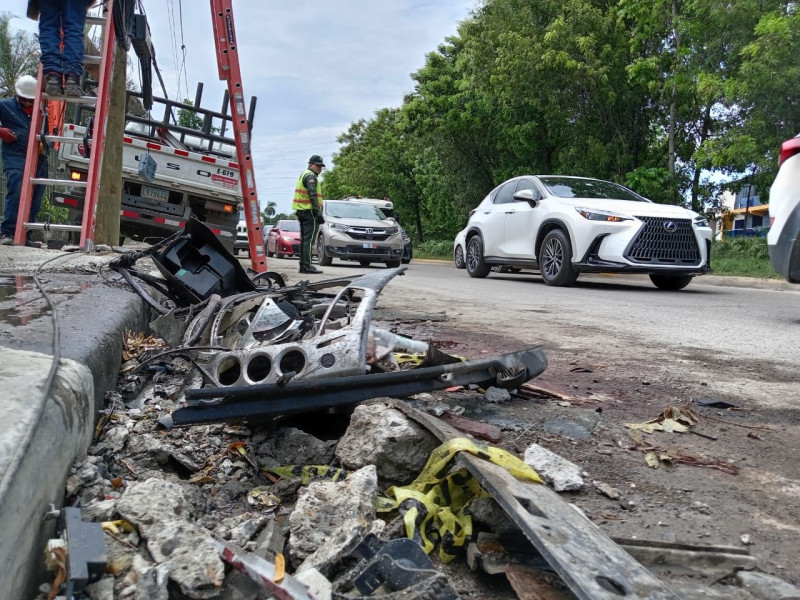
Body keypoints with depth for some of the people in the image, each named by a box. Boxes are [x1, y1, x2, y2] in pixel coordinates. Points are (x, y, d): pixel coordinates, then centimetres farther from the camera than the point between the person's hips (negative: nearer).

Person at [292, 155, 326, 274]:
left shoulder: (303, 175, 23)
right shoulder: (310, 176, -8)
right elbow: (313, 196, -18)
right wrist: (319, 214, -21)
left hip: (301, 211, 10)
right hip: (309, 211, -10)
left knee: (304, 239, 12)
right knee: (309, 239, -11)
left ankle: (303, 265, 14)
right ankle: (307, 266, -13)